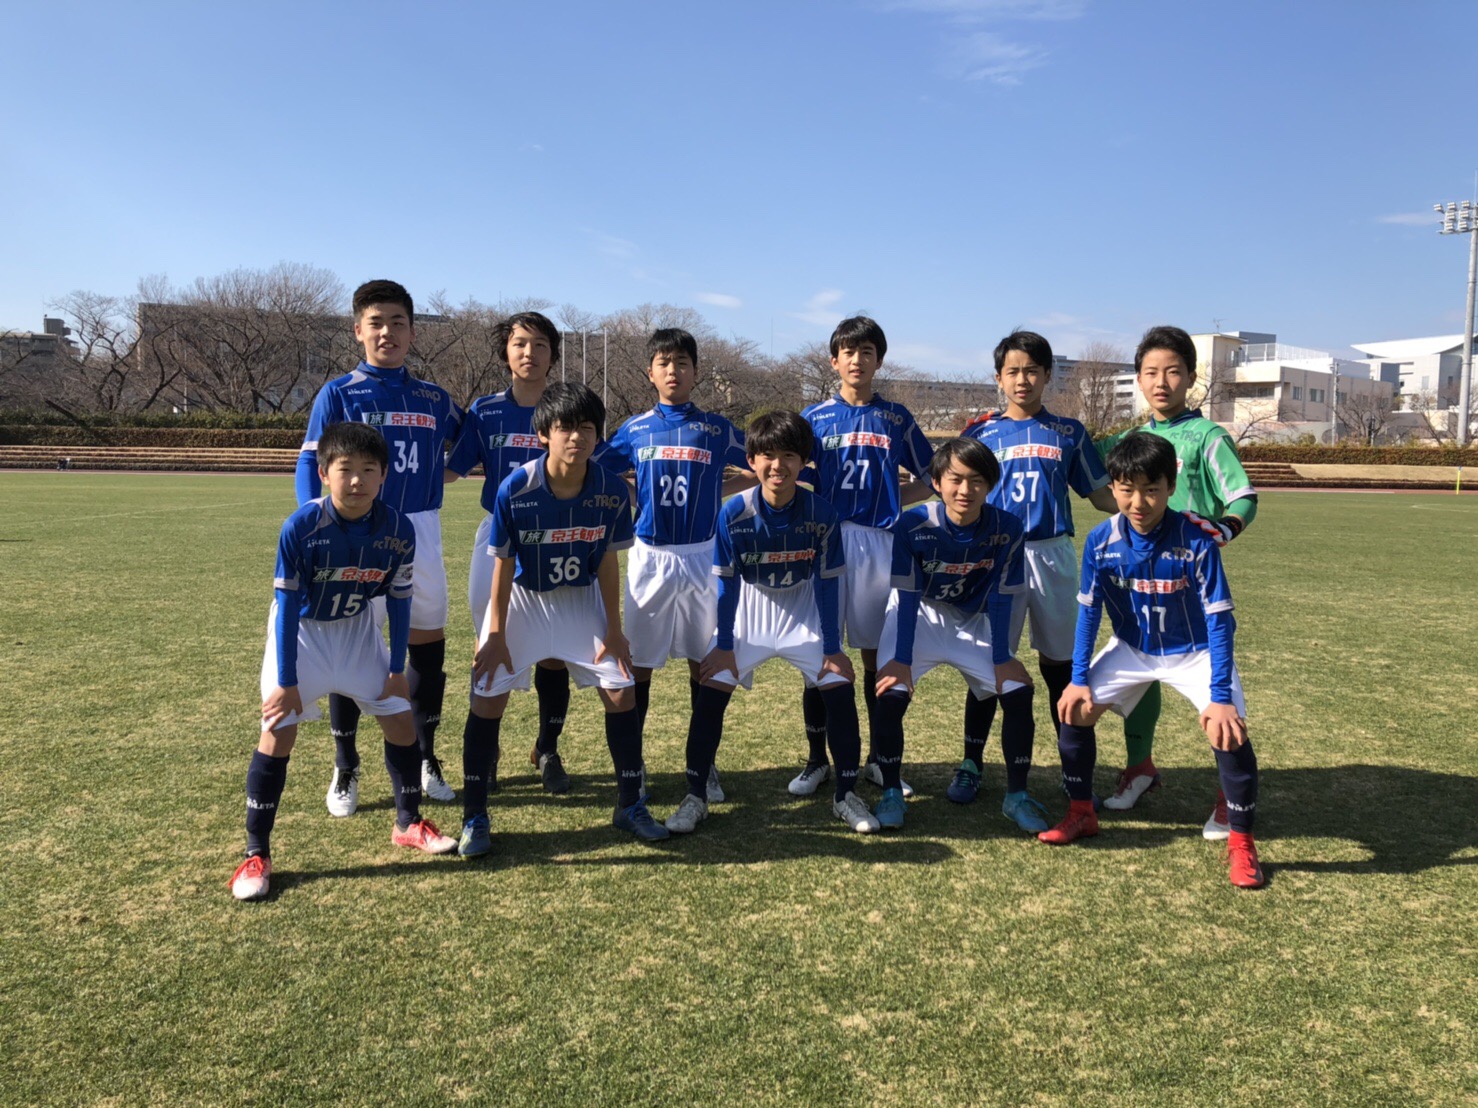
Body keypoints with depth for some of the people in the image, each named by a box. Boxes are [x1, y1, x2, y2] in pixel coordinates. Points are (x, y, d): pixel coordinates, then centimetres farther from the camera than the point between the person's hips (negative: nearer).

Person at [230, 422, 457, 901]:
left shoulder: (398, 530, -21)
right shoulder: (301, 527, -29)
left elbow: (399, 600, -8)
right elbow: (287, 603, -21)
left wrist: (397, 668, -3)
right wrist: (286, 679, -18)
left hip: (358, 629, 3)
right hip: (300, 629, -3)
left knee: (401, 718, 4)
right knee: (278, 731, -9)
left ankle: (409, 823, 24)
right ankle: (256, 854, 4)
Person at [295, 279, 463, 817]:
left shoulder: (434, 399, 9)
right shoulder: (338, 394, -1)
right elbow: (309, 463, -5)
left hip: (420, 533, 3)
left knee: (428, 646, 9)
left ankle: (425, 761, 26)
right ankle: (345, 772, 20)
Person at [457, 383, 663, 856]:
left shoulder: (611, 490, -18)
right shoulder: (515, 489, -24)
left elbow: (607, 560, -6)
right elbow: (504, 563, -14)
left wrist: (613, 629, -3)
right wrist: (496, 635, -10)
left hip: (582, 598, 2)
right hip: (522, 597, -2)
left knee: (621, 690, -2)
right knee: (488, 698, -7)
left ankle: (630, 805, 15)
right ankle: (474, 818, 10)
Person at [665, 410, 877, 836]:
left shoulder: (821, 513, -18)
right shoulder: (734, 513, -20)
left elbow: (828, 583, -11)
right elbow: (726, 582, -13)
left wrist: (832, 649, -8)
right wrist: (724, 646, -10)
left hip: (804, 612, 1)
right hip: (746, 612, -1)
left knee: (840, 688, -9)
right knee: (711, 692, -12)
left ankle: (846, 794, 10)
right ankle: (695, 797, 3)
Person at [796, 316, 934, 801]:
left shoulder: (896, 418, 9)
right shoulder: (814, 417, 7)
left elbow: (930, 479, 13)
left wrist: (889, 504, 1)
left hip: (878, 544, 1)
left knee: (878, 653, 6)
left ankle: (878, 758, 19)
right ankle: (817, 758, 14)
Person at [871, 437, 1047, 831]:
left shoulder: (1007, 529, -20)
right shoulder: (913, 526, -25)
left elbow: (1000, 599, -13)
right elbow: (908, 595, -21)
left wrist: (1002, 659, -13)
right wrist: (901, 659, -22)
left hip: (975, 620, 2)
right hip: (920, 616, -2)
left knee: (1018, 690, -10)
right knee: (891, 692, -20)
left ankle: (1017, 795, 7)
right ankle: (891, 793, -1)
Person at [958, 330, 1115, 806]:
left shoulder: (1069, 432, 9)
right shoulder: (981, 432, 7)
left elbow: (1101, 495, 9)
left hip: (1053, 555, 1)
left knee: (1060, 664, 8)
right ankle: (971, 764, 13)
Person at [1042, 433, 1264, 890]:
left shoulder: (1197, 541, -27)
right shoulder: (1102, 540, -17)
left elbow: (1219, 620, -25)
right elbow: (1089, 610, -7)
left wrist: (1220, 696, -30)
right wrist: (1079, 679, -9)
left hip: (1195, 651, -3)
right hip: (1131, 649, 4)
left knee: (1229, 729, -22)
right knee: (1075, 709, -8)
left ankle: (1241, 842, -2)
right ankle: (1081, 813, 13)